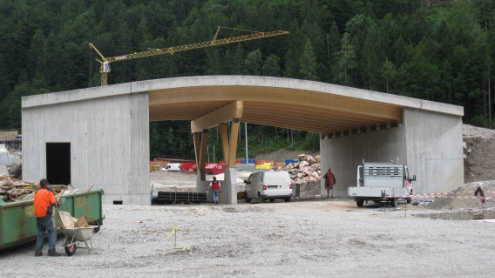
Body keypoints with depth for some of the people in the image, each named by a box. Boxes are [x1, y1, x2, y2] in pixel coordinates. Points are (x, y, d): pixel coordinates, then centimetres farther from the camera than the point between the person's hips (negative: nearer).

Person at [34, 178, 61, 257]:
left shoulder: (37, 193, 14)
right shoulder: (49, 192, -5)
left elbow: (36, 203, 18)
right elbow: (54, 203, -12)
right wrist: (57, 205, 9)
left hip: (38, 216, 6)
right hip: (46, 215, -6)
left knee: (40, 233, 14)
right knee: (52, 233, -1)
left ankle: (37, 251, 11)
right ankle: (51, 251, -9)